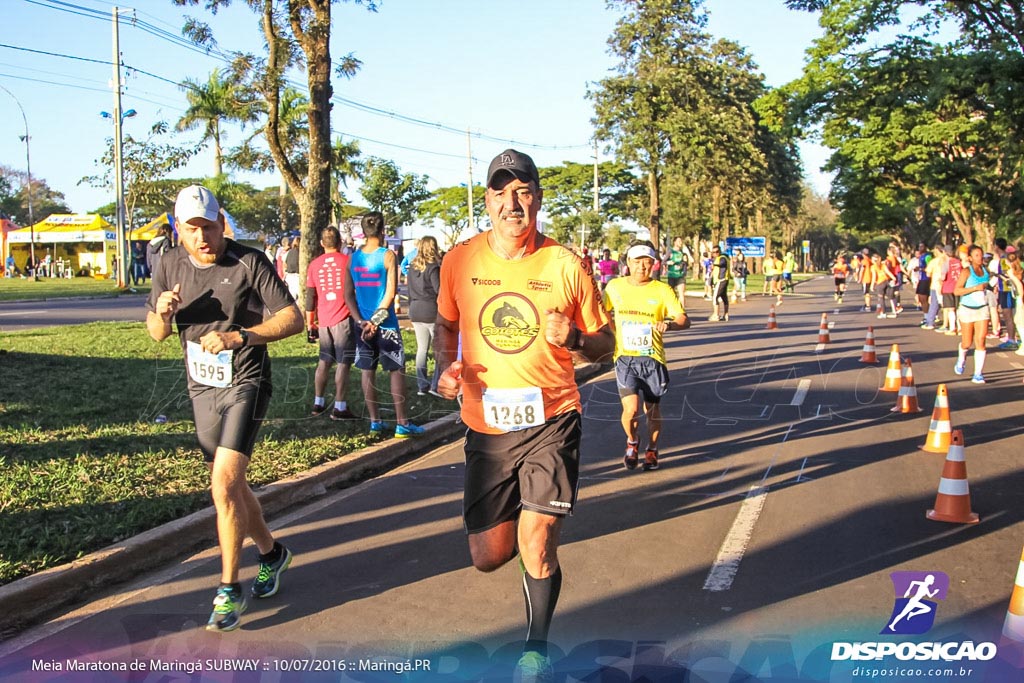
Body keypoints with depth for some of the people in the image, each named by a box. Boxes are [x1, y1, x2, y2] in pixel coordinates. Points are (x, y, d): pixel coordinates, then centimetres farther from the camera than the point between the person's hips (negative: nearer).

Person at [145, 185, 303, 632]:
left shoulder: (249, 262, -12)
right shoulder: (170, 266, 4)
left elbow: (293, 319, -16)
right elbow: (157, 334, 12)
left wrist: (239, 336, -30)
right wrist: (162, 313, -13)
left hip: (245, 383, -6)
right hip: (202, 389, 6)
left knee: (224, 484, -17)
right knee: (229, 485, 15)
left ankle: (229, 590, -3)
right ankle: (271, 553, 38)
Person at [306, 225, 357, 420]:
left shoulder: (314, 265, 8)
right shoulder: (348, 262, -2)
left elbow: (310, 298, 10)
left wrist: (310, 324, 16)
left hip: (324, 321, 4)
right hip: (344, 319, -4)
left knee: (324, 361, 16)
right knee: (344, 363, -3)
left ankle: (318, 404, 20)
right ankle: (340, 408, -5)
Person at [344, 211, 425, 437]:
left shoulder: (353, 257, 3)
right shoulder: (388, 255, -9)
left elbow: (348, 294, 1)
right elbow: (391, 292, -15)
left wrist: (361, 321, -4)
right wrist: (375, 320, -14)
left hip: (363, 323, 4)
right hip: (386, 324, -4)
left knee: (368, 371, 10)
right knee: (396, 371, 3)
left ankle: (375, 421, 16)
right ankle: (402, 423, 4)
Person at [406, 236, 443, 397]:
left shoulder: (412, 267, 8)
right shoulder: (433, 267, -13)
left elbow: (410, 291, 14)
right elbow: (440, 290, -15)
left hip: (416, 311, 6)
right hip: (432, 311, -6)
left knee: (422, 348, 12)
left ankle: (422, 386, 12)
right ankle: (435, 385, -2)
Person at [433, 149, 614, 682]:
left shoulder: (565, 266, -5)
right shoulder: (460, 261, 0)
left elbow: (604, 344, 3)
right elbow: (446, 324, 17)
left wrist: (575, 339, -19)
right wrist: (446, 366, -3)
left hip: (551, 421, -2)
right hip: (486, 428, 2)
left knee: (536, 546, -9)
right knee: (488, 557, 7)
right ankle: (522, 525, 45)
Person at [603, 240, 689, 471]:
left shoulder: (662, 290, -3)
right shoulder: (615, 287, 2)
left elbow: (684, 320, -10)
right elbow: (602, 313, 18)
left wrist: (669, 324, -30)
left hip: (653, 358, 0)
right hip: (625, 357, 0)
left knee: (653, 410, 11)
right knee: (630, 409, -14)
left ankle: (652, 450, 37)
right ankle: (632, 442, 19)